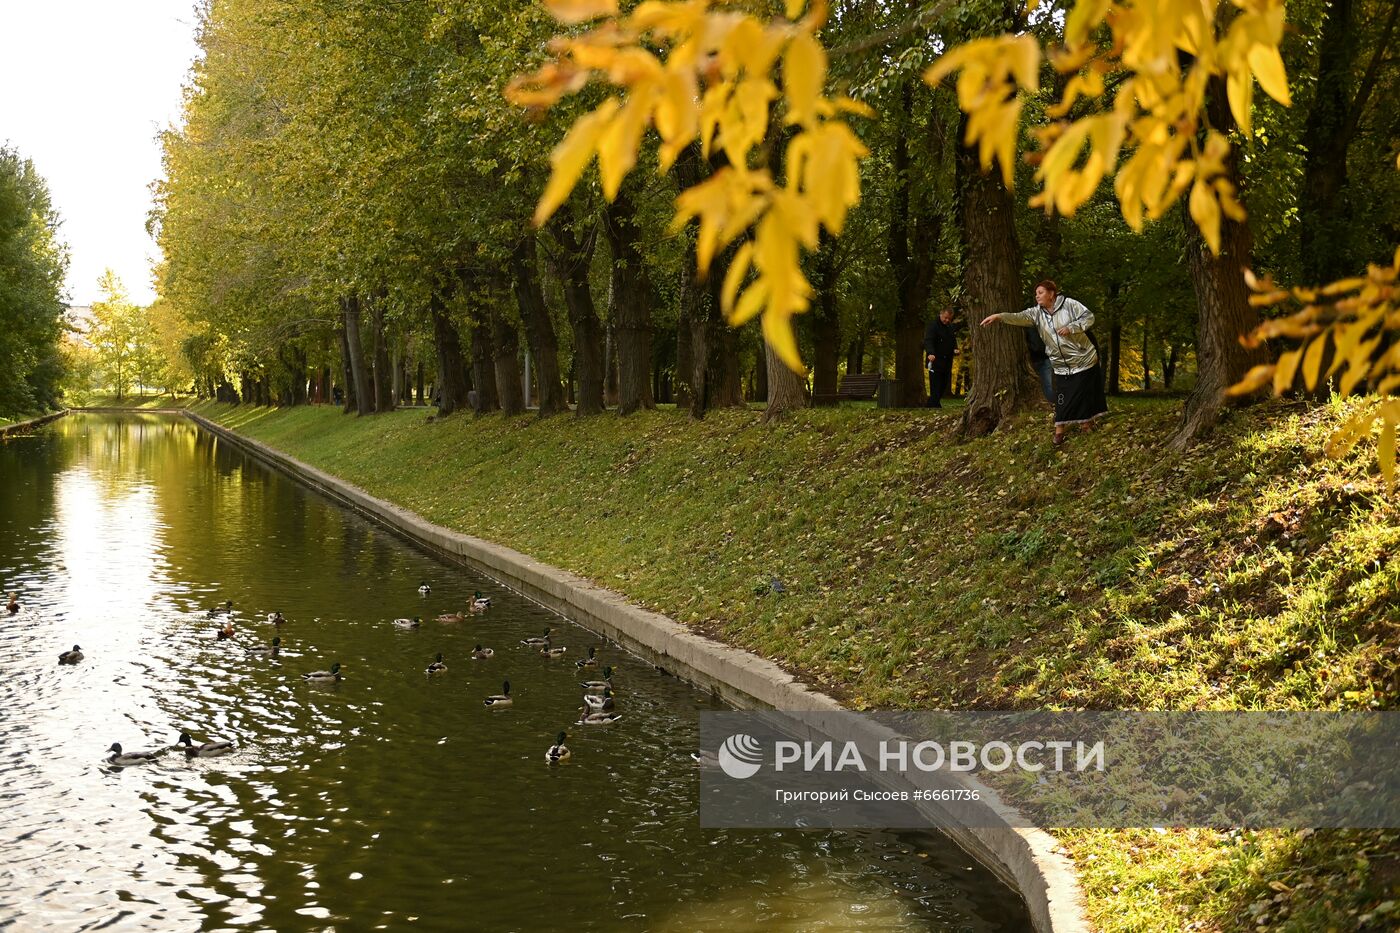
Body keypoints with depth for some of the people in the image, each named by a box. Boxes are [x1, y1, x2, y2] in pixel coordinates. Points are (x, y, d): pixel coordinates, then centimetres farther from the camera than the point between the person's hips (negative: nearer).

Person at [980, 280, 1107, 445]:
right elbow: (1019, 317, -16)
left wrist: (1070, 328, -25)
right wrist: (999, 317, -32)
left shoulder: (1069, 304, -11)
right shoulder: (1037, 313, -2)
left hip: (1083, 360, -3)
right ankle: (1059, 430, 4)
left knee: (1085, 393, 4)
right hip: (1062, 365, 4)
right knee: (1063, 396, 0)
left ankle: (1087, 422, 20)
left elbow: (1089, 317, -12)